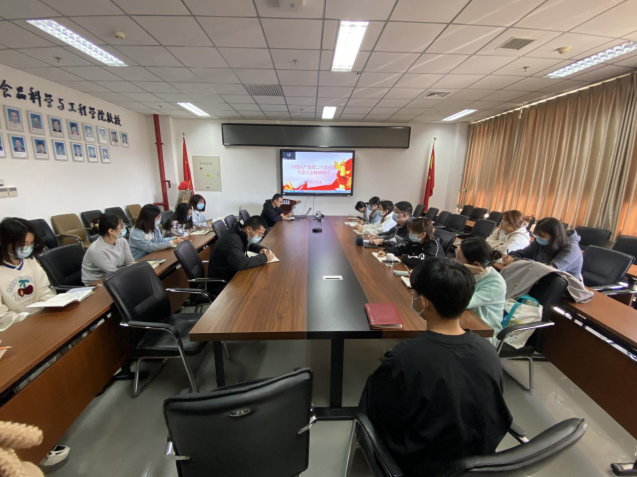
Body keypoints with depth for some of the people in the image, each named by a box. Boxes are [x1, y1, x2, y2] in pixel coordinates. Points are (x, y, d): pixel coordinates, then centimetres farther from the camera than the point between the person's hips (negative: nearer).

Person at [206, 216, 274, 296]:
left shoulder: (241, 234, 0)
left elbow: (250, 245, 21)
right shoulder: (231, 240, -27)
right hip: (221, 284, -9)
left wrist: (261, 249, -1)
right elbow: (241, 264, -41)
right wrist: (264, 257, -28)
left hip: (233, 275, 9)